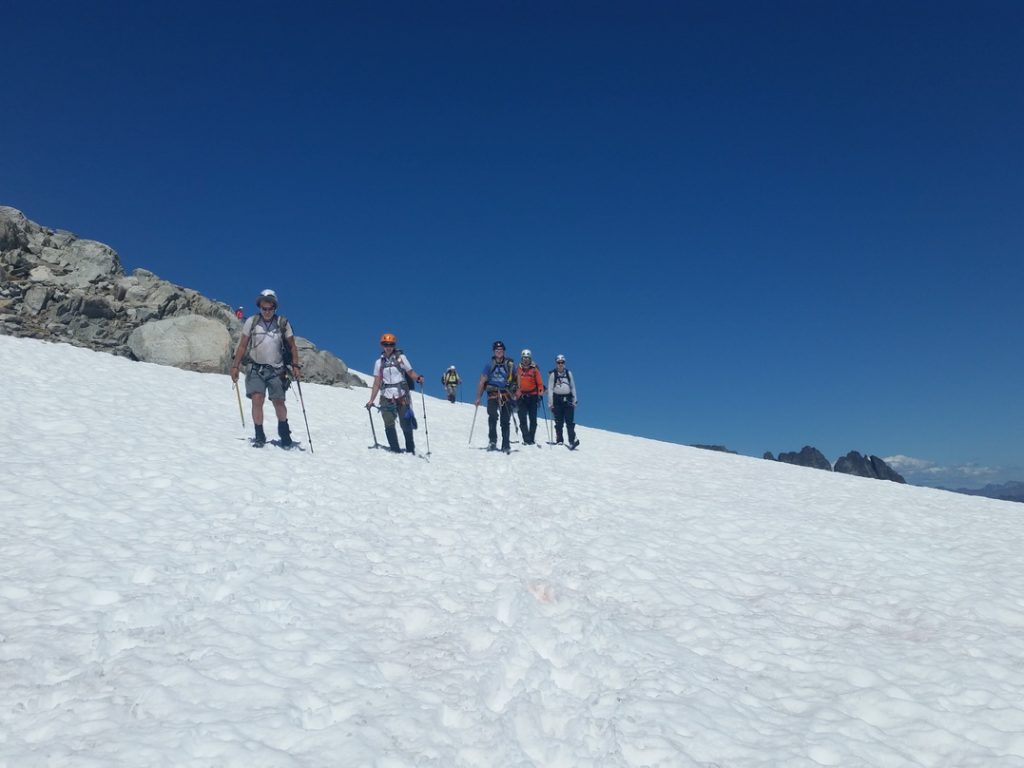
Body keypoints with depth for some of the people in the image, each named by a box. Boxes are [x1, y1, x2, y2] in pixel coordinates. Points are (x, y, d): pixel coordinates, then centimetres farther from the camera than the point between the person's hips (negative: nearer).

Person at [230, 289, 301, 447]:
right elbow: (242, 346, 6)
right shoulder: (251, 322, 1)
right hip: (256, 369, 0)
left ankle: (284, 431, 27)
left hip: (276, 370, 0)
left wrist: (295, 365, -5)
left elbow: (292, 347, 6)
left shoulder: (283, 323, 1)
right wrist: (235, 366, 1)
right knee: (257, 400, -14)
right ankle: (259, 436, 1)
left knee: (279, 403, 0)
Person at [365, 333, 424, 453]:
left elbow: (410, 373, -1)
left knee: (406, 424, -4)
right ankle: (395, 450, 7)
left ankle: (410, 449, 12)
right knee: (389, 425, -1)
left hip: (402, 396, -2)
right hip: (386, 397, 3)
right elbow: (377, 383, 13)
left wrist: (418, 378, -22)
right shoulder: (379, 362, 11)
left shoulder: (400, 357, 4)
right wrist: (371, 400, 9)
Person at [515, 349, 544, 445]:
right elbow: (514, 383, 12)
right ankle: (526, 439, -6)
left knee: (533, 419, 0)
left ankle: (531, 439, 5)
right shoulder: (518, 370, 8)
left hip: (532, 396, 0)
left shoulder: (534, 370, 6)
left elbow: (539, 383, 6)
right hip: (521, 397, 0)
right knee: (523, 419, -6)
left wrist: (541, 391, -9)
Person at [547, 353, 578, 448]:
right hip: (557, 399, -1)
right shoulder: (553, 374, 1)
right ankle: (559, 441, 11)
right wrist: (550, 403, -5)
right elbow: (550, 389, 0)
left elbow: (573, 387, 13)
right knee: (559, 422, 3)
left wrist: (574, 400, 8)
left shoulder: (568, 373, 9)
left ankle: (572, 440, -15)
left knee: (570, 421, -9)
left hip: (568, 399, 1)